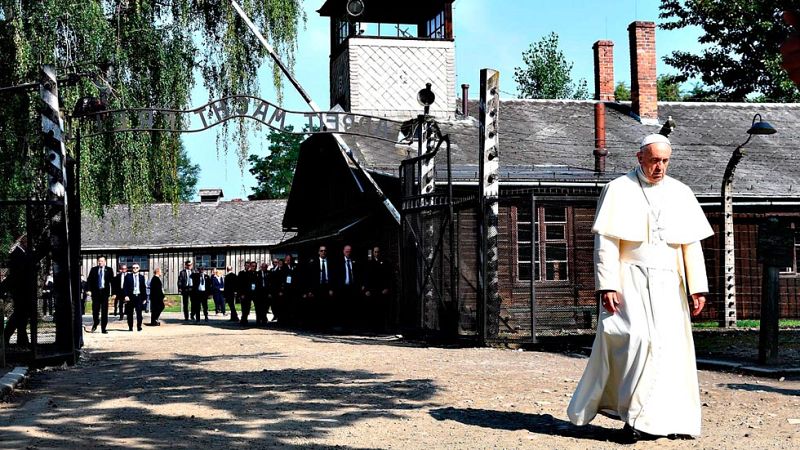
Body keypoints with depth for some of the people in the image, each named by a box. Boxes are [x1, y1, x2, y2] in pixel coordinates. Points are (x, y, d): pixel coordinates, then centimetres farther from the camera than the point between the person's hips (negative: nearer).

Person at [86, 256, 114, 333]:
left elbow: (112, 281, 4)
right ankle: (95, 324, 26)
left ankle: (103, 328, 4)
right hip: (96, 292, 1)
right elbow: (89, 280, 6)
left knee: (104, 311, -1)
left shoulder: (109, 270, 5)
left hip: (104, 292, -1)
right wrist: (89, 289, -7)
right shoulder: (93, 270, 8)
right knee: (95, 310, 3)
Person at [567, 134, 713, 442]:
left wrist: (698, 287, 1)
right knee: (635, 339, -18)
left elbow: (691, 244, 8)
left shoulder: (680, 194, 10)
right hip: (630, 281, -4)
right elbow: (605, 242, -6)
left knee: (670, 348, 2)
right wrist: (606, 286, -14)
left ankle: (667, 420, 11)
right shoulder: (618, 191, -1)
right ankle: (635, 414, -7)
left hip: (667, 286, 4)